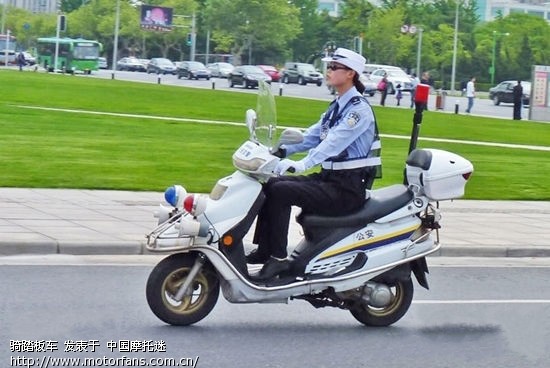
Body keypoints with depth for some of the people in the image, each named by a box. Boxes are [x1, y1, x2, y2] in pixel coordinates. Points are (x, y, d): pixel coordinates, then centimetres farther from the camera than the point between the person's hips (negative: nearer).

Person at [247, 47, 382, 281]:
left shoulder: (359, 108, -14)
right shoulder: (337, 106, 16)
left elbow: (334, 141, -27)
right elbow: (313, 136, 14)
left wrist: (303, 164, -38)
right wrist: (283, 150, -1)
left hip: (348, 188, -9)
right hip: (328, 179, 9)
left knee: (281, 191, -23)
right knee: (271, 184, 0)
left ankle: (278, 258, -18)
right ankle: (263, 249, 2)